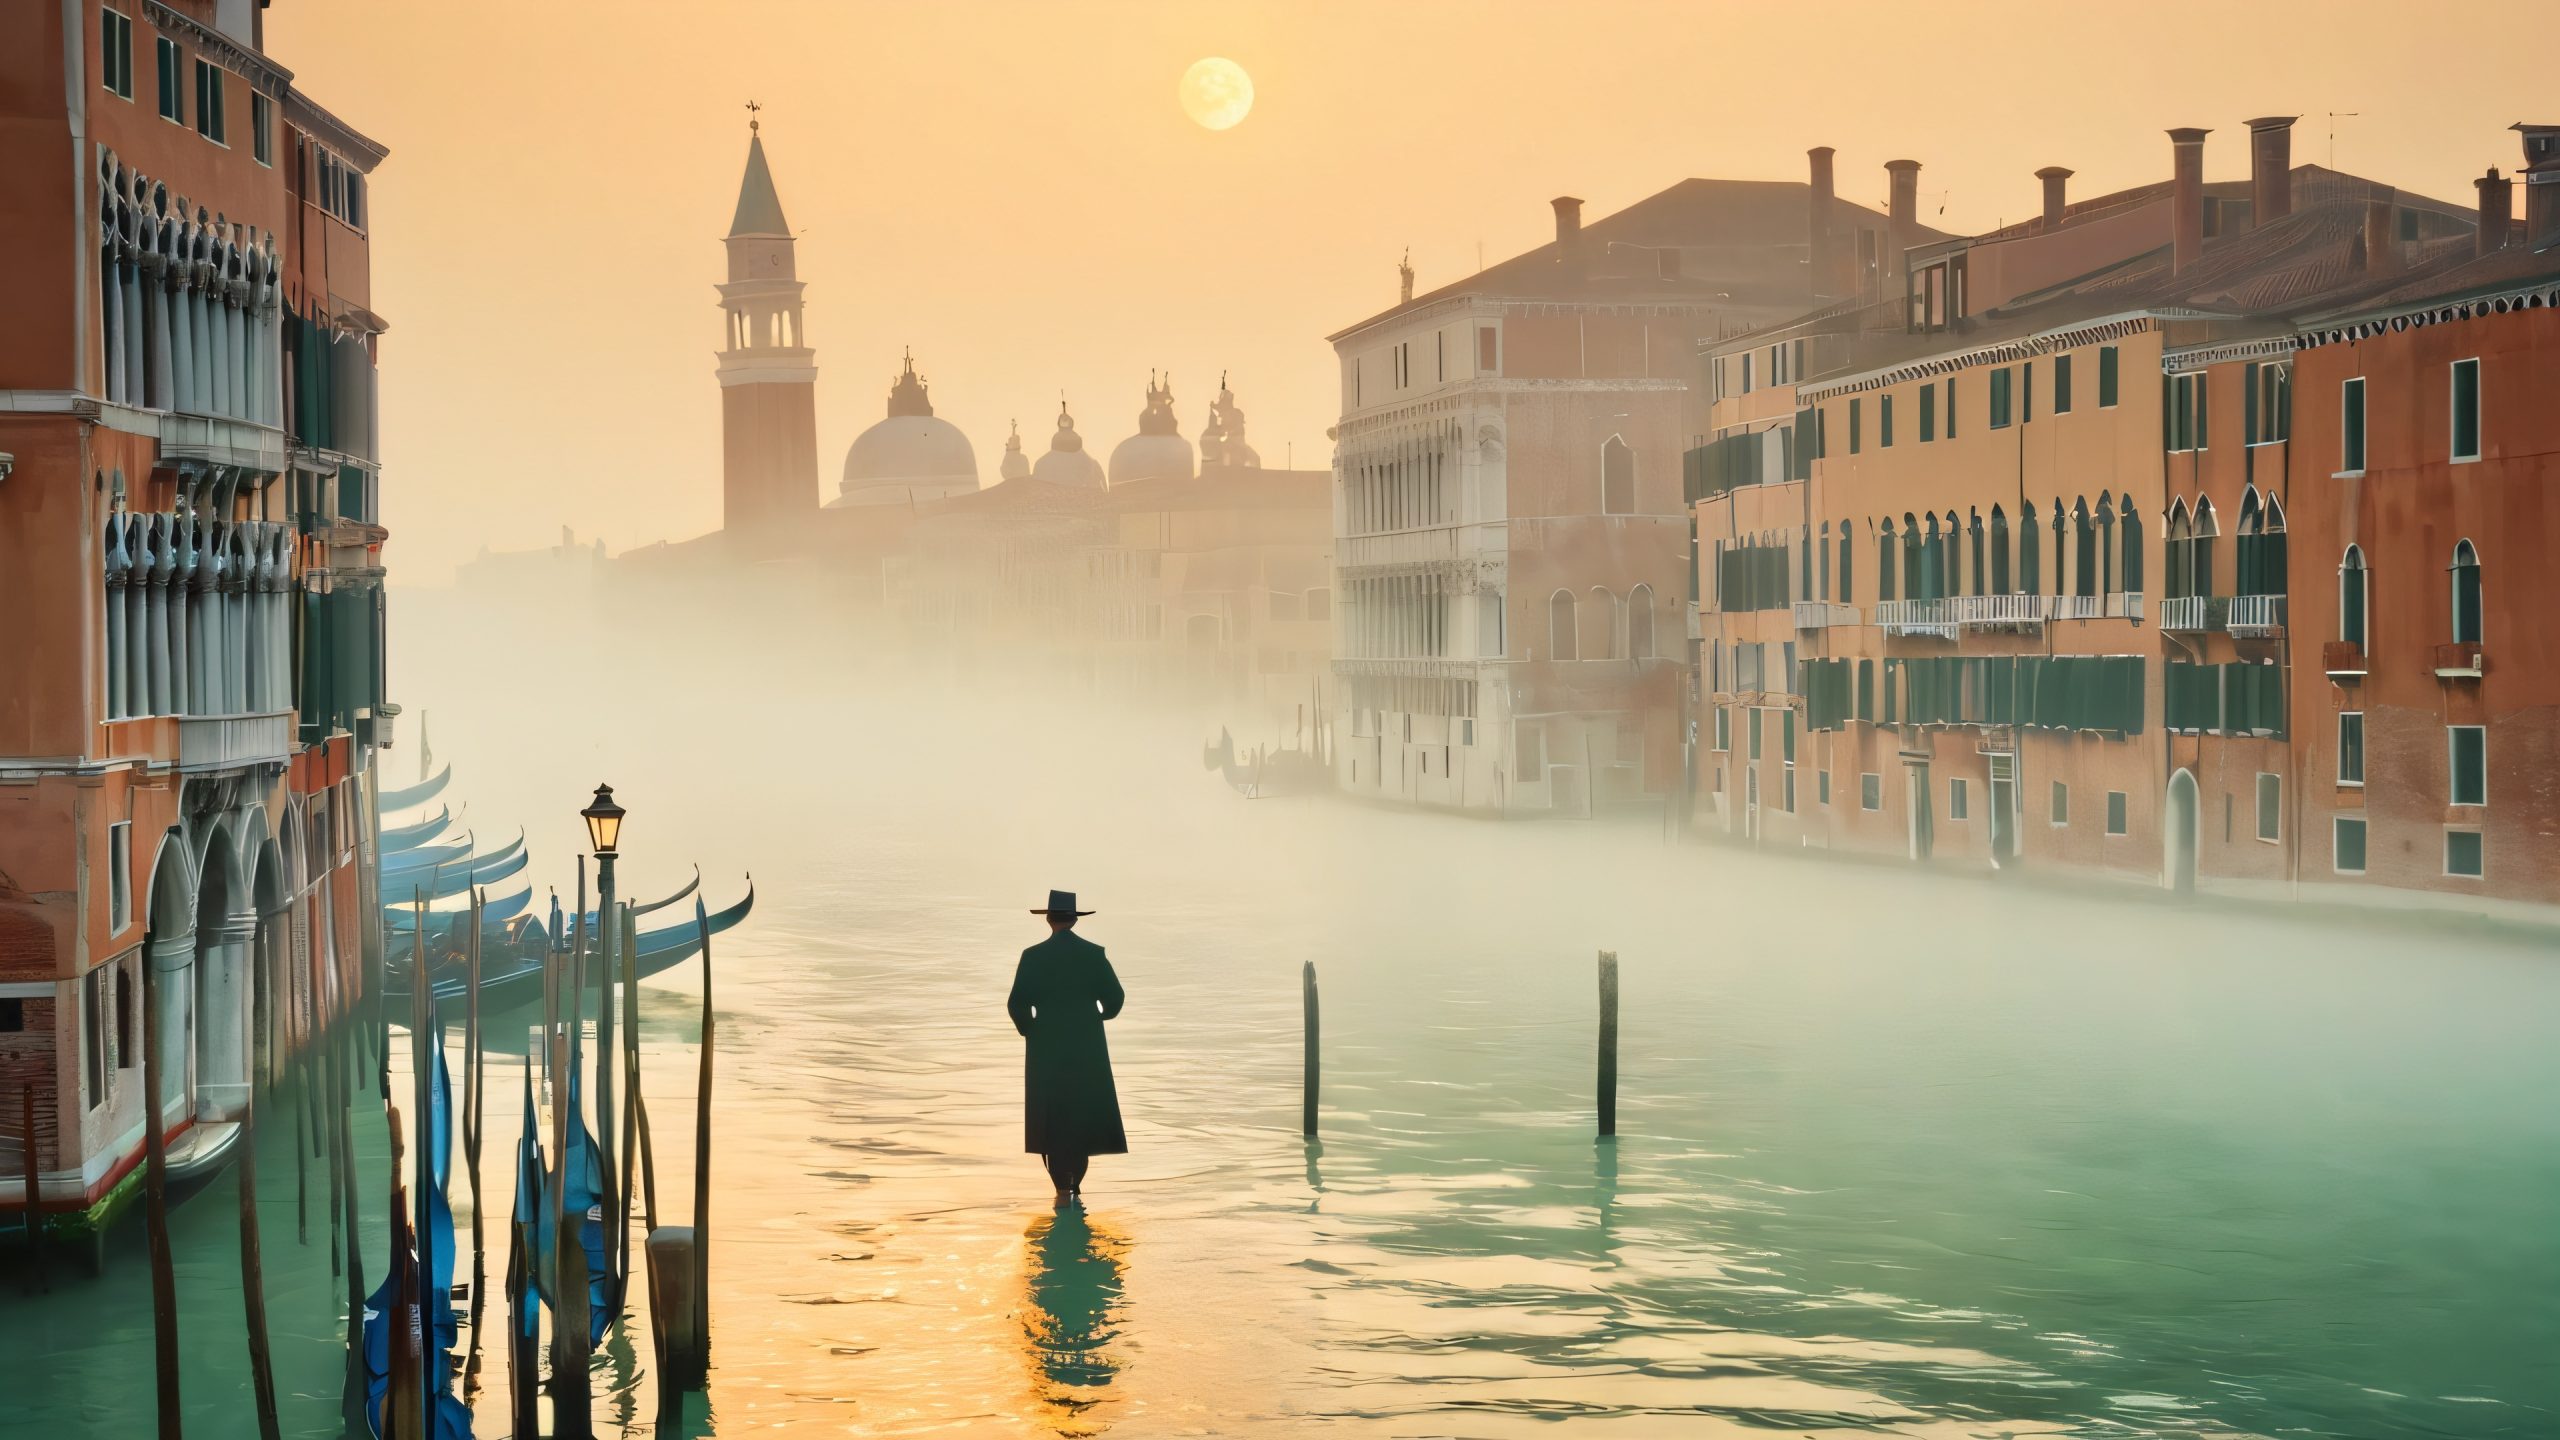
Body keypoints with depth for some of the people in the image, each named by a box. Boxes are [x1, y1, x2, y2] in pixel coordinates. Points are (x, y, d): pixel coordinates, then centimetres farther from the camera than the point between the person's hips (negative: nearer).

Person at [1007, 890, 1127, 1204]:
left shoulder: (1033, 956, -7)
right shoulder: (1094, 954, -3)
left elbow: (1017, 1004, -10)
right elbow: (1114, 997, -3)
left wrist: (1031, 1031, 8)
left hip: (1046, 1050, -1)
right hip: (1087, 1049, 1)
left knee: (1054, 1117, 6)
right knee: (1084, 1114, 14)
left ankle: (1063, 1186, 0)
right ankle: (1075, 1180, 11)